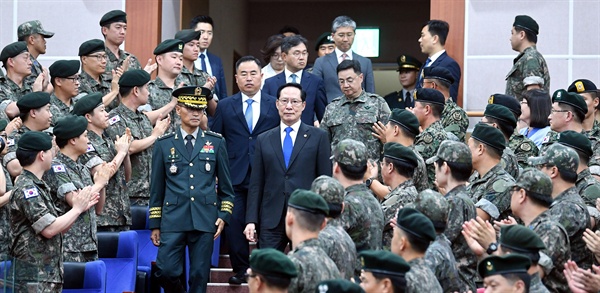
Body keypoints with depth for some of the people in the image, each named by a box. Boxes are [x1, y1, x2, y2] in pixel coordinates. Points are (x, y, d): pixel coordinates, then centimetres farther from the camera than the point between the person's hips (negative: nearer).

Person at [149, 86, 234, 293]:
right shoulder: (164, 144, 7)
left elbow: (226, 186, 12)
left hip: (205, 221, 0)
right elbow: (156, 188, 9)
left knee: (199, 276, 1)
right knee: (166, 272, -8)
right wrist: (155, 225, 6)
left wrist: (224, 215, 2)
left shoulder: (216, 142, 8)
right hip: (173, 220, 0)